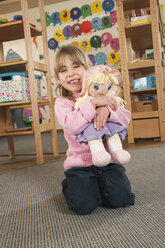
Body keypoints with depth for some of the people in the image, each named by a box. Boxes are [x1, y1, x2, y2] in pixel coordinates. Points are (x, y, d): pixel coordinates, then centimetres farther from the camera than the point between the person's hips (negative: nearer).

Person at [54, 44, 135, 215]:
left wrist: (107, 110, -24)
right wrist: (93, 103, -27)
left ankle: (98, 184, 17)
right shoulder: (62, 103, -1)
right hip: (79, 162, -2)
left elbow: (125, 120, -3)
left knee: (120, 197, -16)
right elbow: (72, 126, -22)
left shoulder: (100, 93, 6)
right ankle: (69, 184, 17)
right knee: (83, 205, -17)